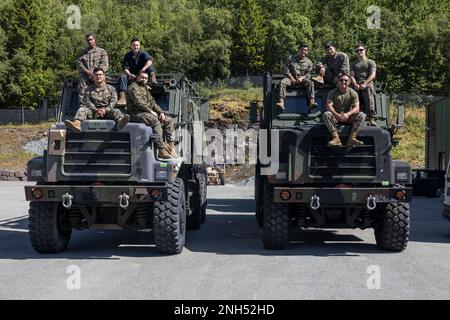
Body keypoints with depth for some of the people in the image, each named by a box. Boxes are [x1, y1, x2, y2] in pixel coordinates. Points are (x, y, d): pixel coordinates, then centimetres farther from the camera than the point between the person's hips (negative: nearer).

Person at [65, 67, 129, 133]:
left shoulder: (111, 88, 14)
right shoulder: (89, 89, 16)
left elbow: (113, 101, 1)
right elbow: (87, 102, 3)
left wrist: (106, 110, -18)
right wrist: (96, 110, -16)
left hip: (107, 112, -1)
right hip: (93, 112, 1)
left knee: (116, 111, -30)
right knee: (82, 109, -25)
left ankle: (120, 122, -68)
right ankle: (77, 124, -57)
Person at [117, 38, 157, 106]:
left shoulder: (143, 54, -1)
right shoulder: (127, 56, 5)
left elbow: (150, 60, -23)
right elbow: (125, 68, -4)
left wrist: (143, 69, -40)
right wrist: (129, 74, -27)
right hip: (132, 76, 1)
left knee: (149, 64, -23)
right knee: (123, 77, -29)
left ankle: (153, 79, -46)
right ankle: (122, 97, -44)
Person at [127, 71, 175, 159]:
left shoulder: (145, 89, 26)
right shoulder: (133, 87, -3)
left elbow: (153, 103, 23)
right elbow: (138, 102, -16)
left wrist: (161, 112, 7)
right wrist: (150, 111, -18)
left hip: (147, 113, 10)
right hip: (137, 114, -10)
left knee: (168, 121, 2)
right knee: (156, 121, -33)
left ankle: (171, 146, -6)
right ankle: (161, 150, -38)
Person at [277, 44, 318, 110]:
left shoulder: (308, 62, 7)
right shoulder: (292, 58, 3)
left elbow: (308, 74, 6)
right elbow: (286, 68, -1)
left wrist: (302, 78, -14)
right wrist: (291, 77, -12)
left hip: (302, 78, 1)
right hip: (291, 77, -1)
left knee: (311, 83, -29)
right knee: (283, 82, -32)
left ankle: (311, 102, -41)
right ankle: (281, 103, -45)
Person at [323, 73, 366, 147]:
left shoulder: (353, 93, 0)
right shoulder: (332, 92, -1)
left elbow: (356, 107, -10)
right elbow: (329, 105, -13)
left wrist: (347, 114, -31)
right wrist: (336, 115, -33)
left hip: (348, 117, 1)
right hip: (335, 116, -1)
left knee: (361, 115, -24)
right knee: (326, 114, -31)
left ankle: (352, 138, -31)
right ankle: (336, 138, -38)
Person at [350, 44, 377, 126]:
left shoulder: (371, 62, 18)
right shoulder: (353, 64, 28)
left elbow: (373, 75, 3)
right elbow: (352, 76, 15)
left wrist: (365, 84, -14)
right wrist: (355, 84, -8)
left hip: (368, 84, -3)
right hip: (356, 85, 3)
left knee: (369, 99, -29)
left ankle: (371, 118, -36)